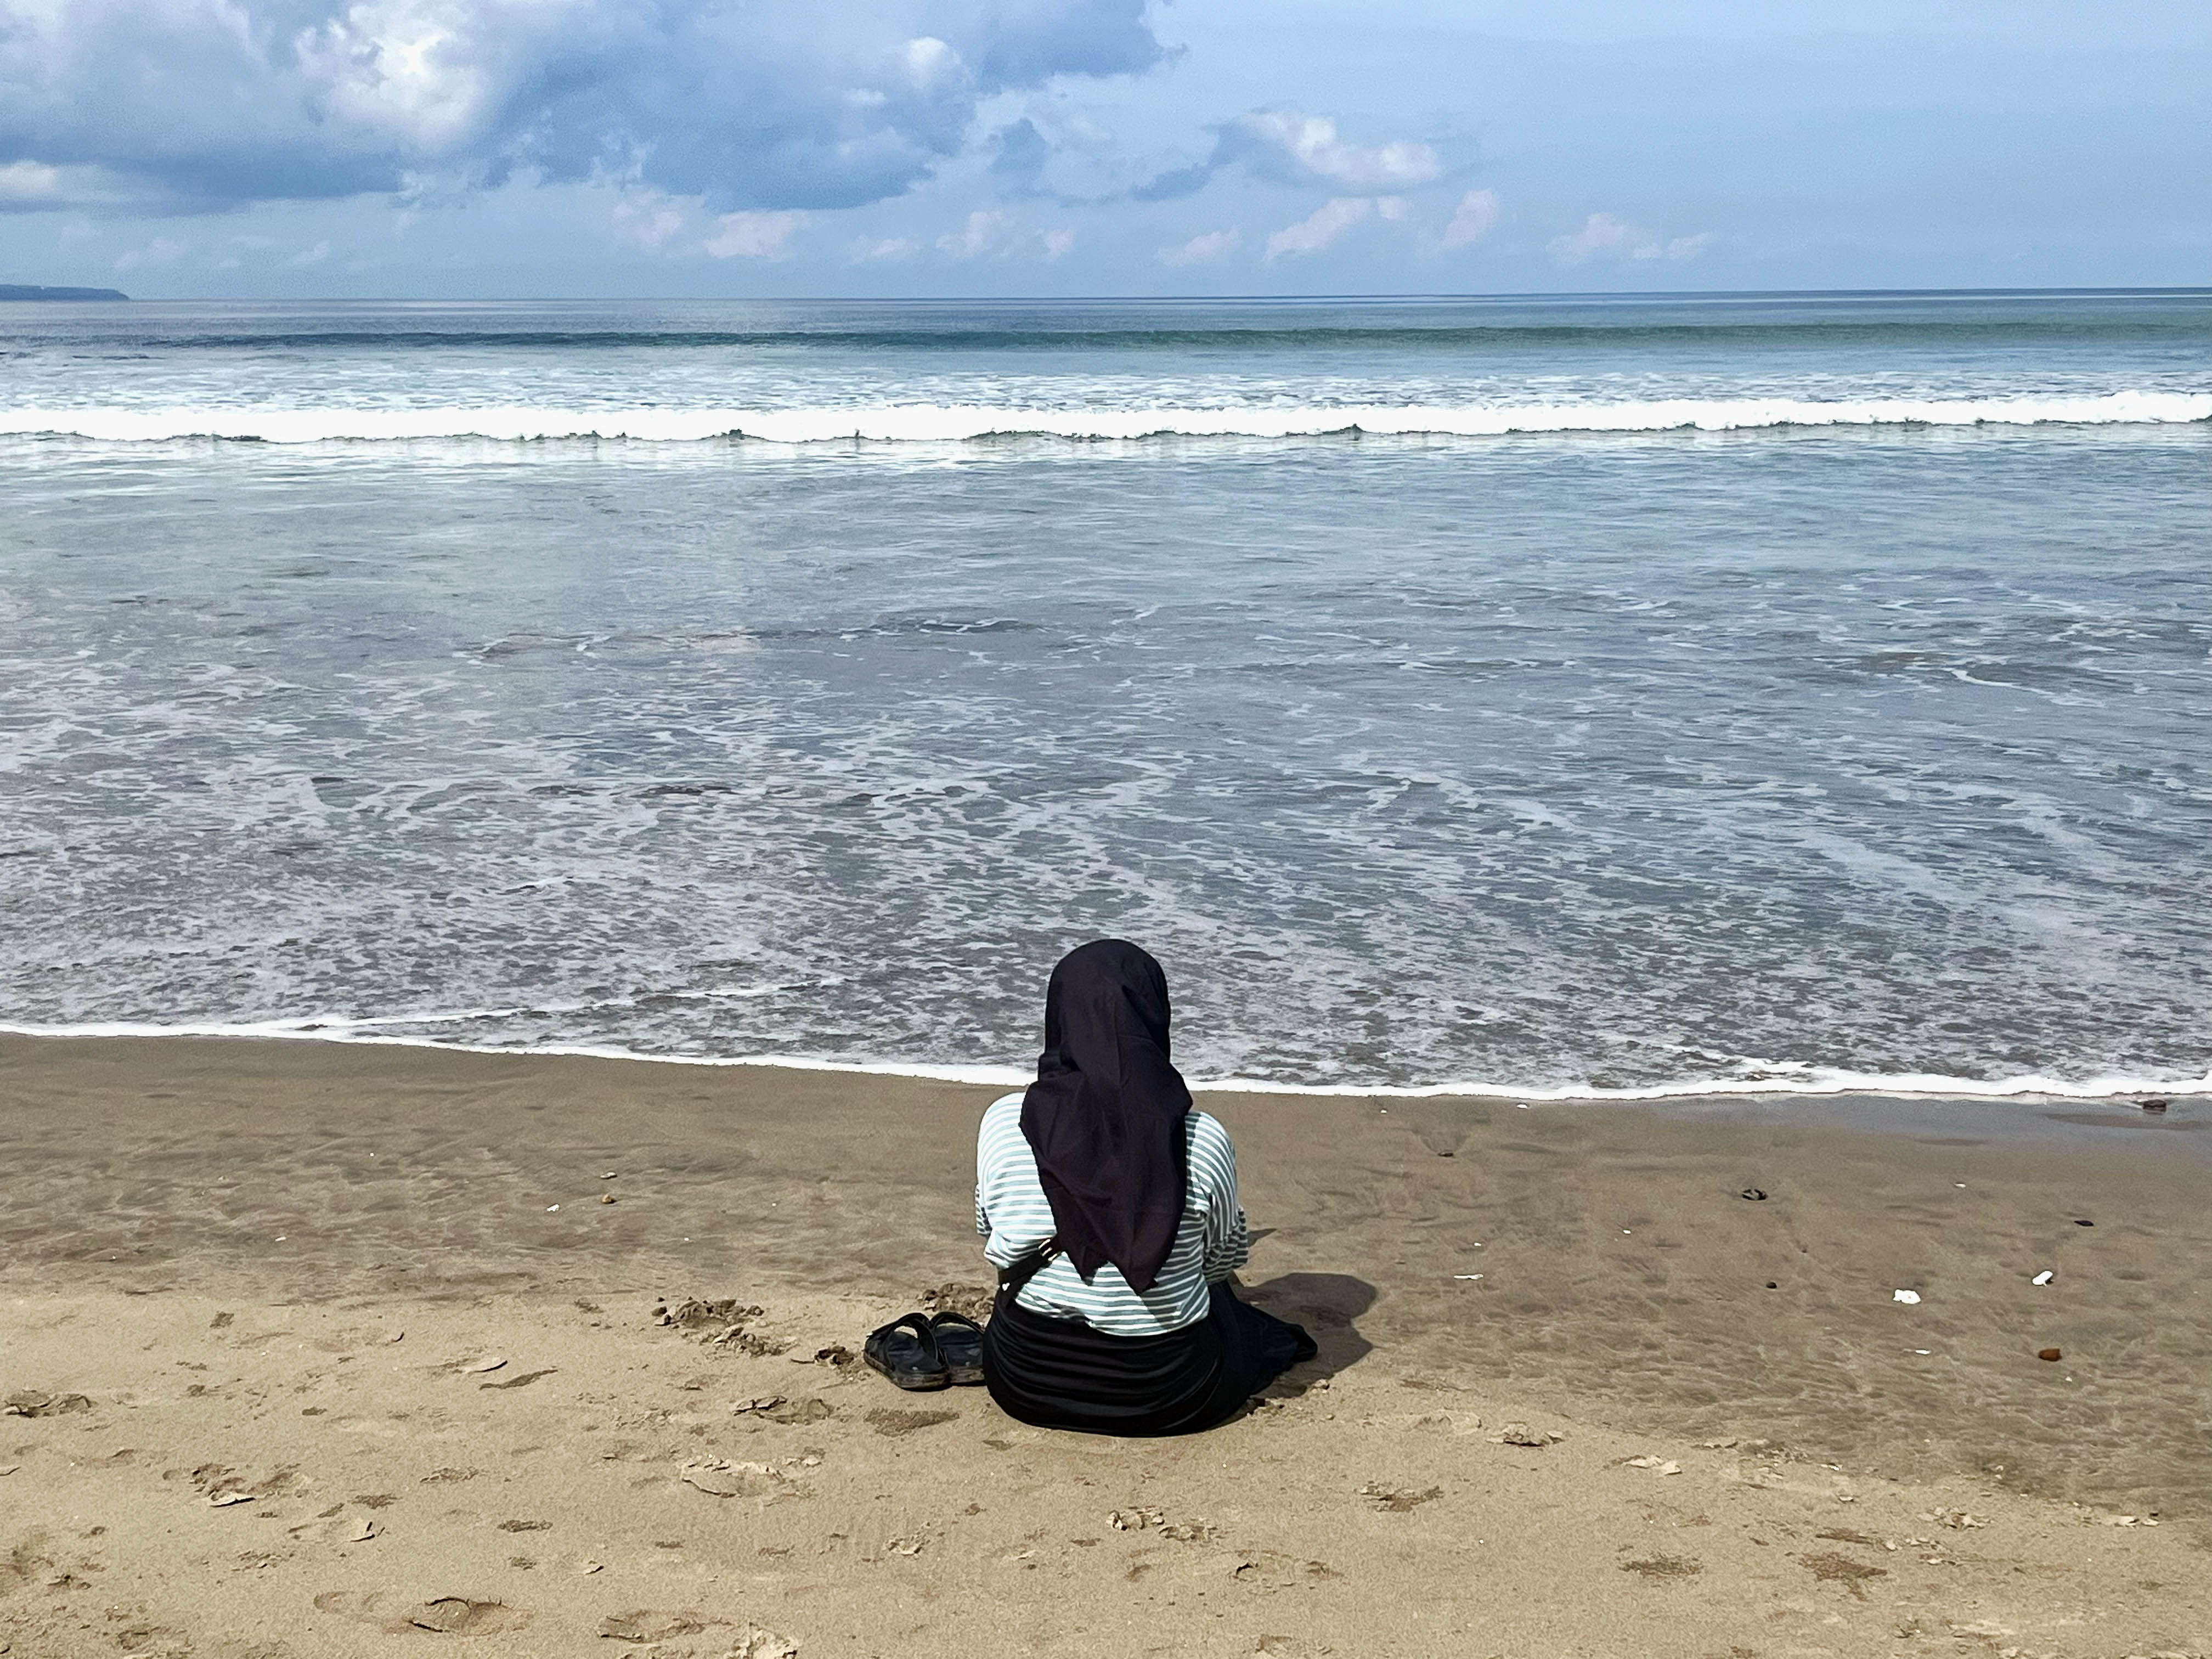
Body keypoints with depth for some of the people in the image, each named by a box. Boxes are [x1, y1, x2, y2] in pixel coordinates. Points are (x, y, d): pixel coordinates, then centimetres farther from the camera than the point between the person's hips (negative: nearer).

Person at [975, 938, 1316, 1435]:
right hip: (1167, 1399, -2)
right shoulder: (1203, 1142, -21)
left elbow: (992, 1240, 2)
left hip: (1024, 1386, 3)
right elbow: (1224, 1257, -2)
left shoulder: (1002, 1124, -16)